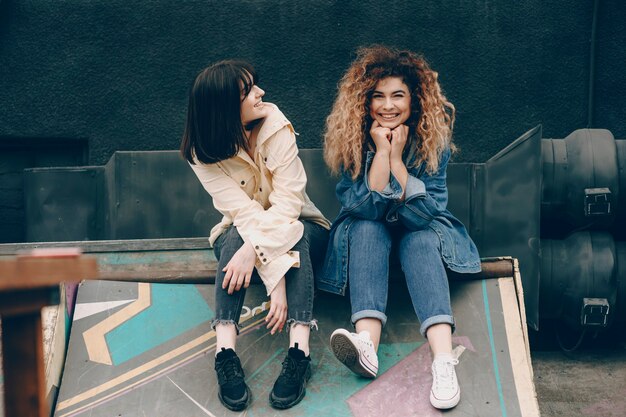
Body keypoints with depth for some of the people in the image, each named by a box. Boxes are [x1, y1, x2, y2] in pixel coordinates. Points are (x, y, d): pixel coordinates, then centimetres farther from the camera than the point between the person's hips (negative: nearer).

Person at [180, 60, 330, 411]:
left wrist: (254, 249, -41)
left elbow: (288, 201, -25)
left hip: (298, 227, 0)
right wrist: (277, 277, -37)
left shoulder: (276, 127, -18)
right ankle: (226, 351, -42)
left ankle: (299, 351, -44)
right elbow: (243, 212, -27)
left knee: (297, 233, -33)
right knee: (238, 233, -32)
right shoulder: (204, 152, -17)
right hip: (241, 233, 0)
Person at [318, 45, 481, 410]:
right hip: (368, 229, 1)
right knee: (368, 228, -32)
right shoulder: (352, 137, -15)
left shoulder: (435, 136, -15)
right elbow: (366, 208, -22)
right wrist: (380, 151, -29)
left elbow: (425, 212, -22)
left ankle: (444, 361, -49)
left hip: (420, 228, 0)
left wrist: (397, 156, -27)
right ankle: (367, 344, -48)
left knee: (421, 240, -33)